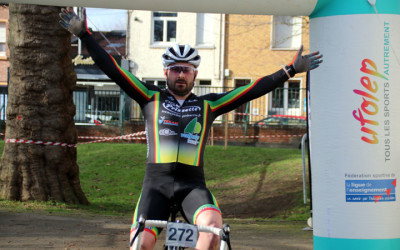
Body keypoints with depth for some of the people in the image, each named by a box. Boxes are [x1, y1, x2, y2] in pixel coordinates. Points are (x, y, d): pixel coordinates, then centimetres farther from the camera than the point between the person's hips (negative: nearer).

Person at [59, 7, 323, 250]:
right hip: (157, 182, 0)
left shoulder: (207, 105, 13)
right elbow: (112, 70, 7)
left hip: (192, 185, 0)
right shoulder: (151, 98, 12)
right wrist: (84, 34, 1)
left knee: (213, 223, -31)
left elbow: (252, 90, 10)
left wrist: (290, 70, 7)